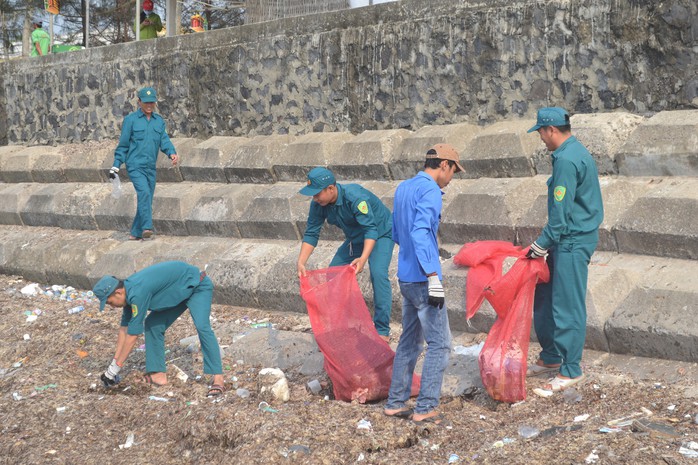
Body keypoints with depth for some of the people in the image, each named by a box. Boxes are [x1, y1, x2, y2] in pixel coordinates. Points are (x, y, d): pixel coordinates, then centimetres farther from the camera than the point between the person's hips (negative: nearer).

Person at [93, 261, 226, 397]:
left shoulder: (138, 293, -31)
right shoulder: (128, 292, -3)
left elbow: (133, 334, -26)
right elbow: (124, 329, 6)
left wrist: (115, 367, -19)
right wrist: (114, 363, 7)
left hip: (198, 286, -10)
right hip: (181, 292, 10)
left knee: (202, 326, -29)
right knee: (152, 324, 3)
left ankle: (218, 379, -32)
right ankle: (159, 374, 4)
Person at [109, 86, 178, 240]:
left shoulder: (159, 121, 13)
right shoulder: (131, 120, 0)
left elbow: (164, 140, 4)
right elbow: (123, 145, 2)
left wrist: (172, 153, -17)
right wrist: (116, 166, 0)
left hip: (151, 167, 5)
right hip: (135, 165, -5)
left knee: (147, 200, 7)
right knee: (144, 193, -25)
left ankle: (136, 233, 17)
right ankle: (146, 228, -32)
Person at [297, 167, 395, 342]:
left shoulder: (355, 197, -36)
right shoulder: (318, 204, -15)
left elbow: (371, 229, -38)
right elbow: (311, 234, -11)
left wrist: (363, 258, -52)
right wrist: (301, 263, -24)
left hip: (380, 234, -7)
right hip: (355, 238, 8)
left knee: (378, 274, -26)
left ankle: (382, 330, -21)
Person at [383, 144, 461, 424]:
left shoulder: (403, 188, 14)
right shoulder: (430, 191, -13)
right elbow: (420, 233, -25)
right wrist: (433, 277, -26)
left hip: (405, 278, 9)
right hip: (423, 280, -9)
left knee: (410, 341, 16)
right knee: (439, 344, -3)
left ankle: (395, 403, 19)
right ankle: (425, 409, -3)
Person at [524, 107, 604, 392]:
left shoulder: (566, 160, -19)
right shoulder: (577, 152, 14)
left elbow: (560, 212, -20)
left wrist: (541, 245, -13)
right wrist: (546, 243, 19)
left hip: (572, 243, -11)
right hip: (568, 241, 11)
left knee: (567, 307, -4)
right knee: (544, 298, 16)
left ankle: (571, 370, 3)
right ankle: (550, 358, 26)